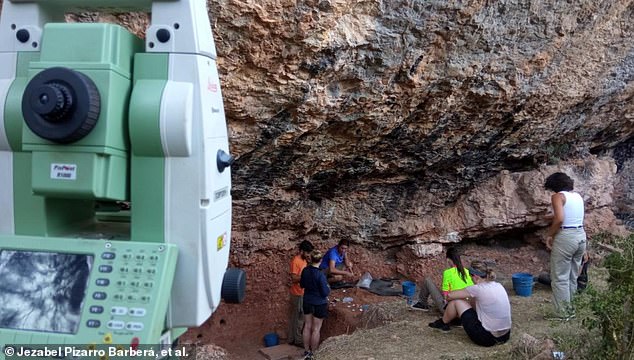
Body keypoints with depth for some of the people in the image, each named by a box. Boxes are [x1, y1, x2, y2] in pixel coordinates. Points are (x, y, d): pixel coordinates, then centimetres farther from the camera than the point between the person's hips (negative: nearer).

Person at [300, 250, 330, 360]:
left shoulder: (305, 270, -7)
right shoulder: (320, 275, -25)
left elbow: (302, 284, 9)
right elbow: (325, 293, -19)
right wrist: (328, 289, 1)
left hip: (307, 302, 6)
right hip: (319, 304, -5)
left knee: (307, 327, 16)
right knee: (316, 329, 8)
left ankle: (306, 351, 28)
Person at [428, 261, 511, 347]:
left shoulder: (478, 289, -16)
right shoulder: (498, 285, 5)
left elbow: (449, 295, -5)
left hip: (487, 338, -8)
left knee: (456, 301, 1)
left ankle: (443, 323, 28)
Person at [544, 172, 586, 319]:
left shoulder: (558, 196, -10)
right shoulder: (577, 196, 12)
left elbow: (559, 219, -23)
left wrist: (549, 235, -12)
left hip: (565, 237, -8)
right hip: (581, 236, 8)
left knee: (560, 277, 2)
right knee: (572, 275, 18)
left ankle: (562, 313, 7)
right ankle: (568, 308, 27)